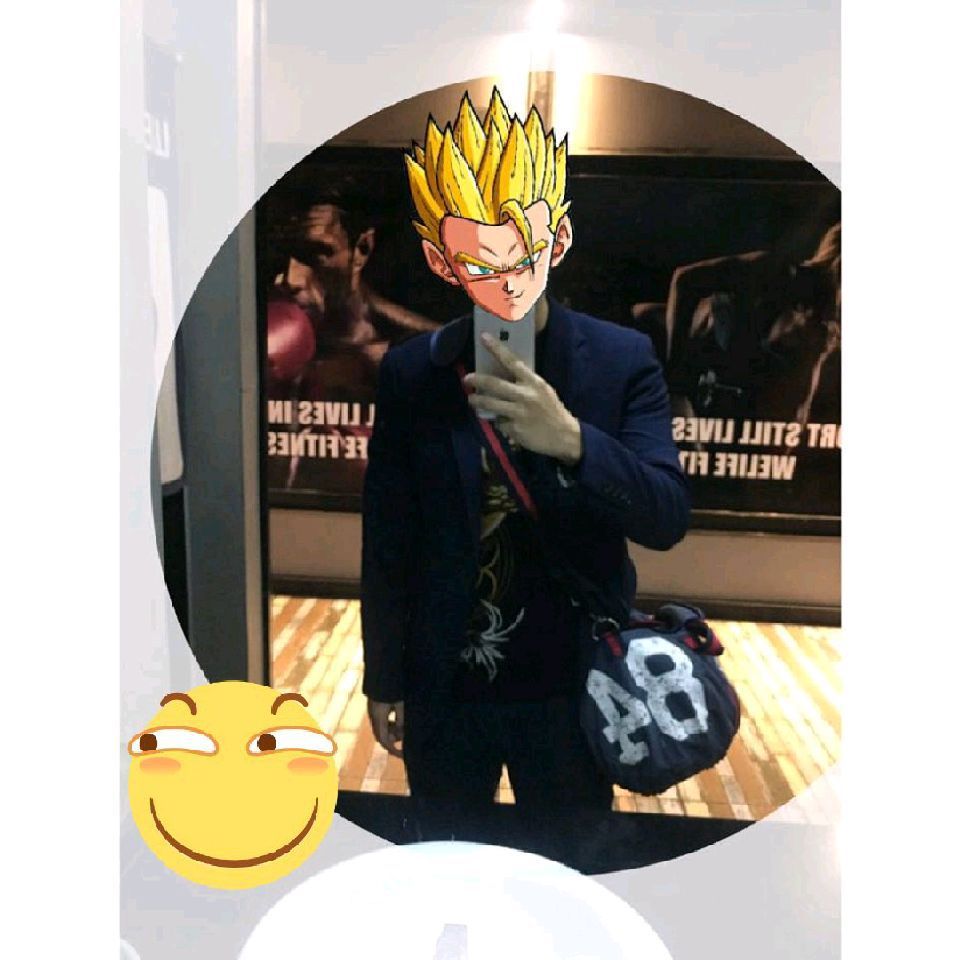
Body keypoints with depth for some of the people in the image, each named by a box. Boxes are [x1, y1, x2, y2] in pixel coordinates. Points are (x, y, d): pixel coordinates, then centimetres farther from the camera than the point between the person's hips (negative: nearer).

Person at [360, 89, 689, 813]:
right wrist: (385, 682, 5)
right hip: (444, 690, 1)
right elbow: (388, 544, -2)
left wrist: (571, 441, -33)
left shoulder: (623, 360, -10)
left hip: (570, 689, -1)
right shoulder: (411, 373, -7)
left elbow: (668, 518, -15)